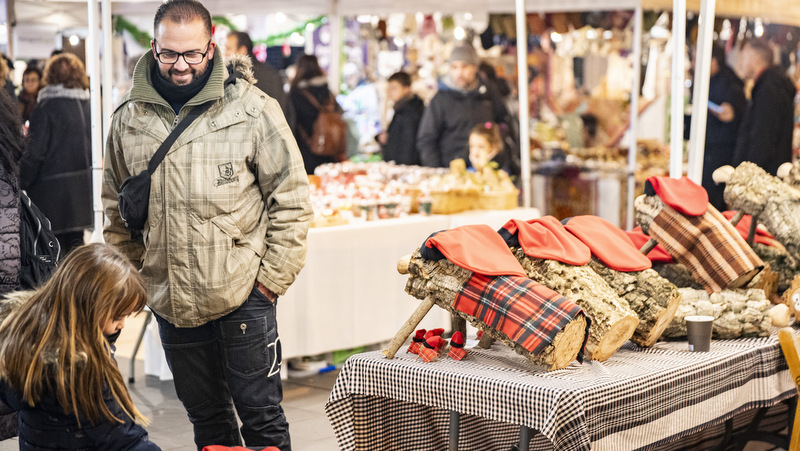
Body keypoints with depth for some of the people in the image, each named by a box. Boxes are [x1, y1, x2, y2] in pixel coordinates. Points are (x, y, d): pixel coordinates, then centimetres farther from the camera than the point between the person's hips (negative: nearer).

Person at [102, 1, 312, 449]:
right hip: (172, 302, 4)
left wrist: (272, 278, -7)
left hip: (242, 296, -4)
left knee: (260, 414, 3)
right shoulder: (129, 118, 3)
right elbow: (117, 207, 15)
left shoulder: (252, 110, -8)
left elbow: (291, 199, -5)